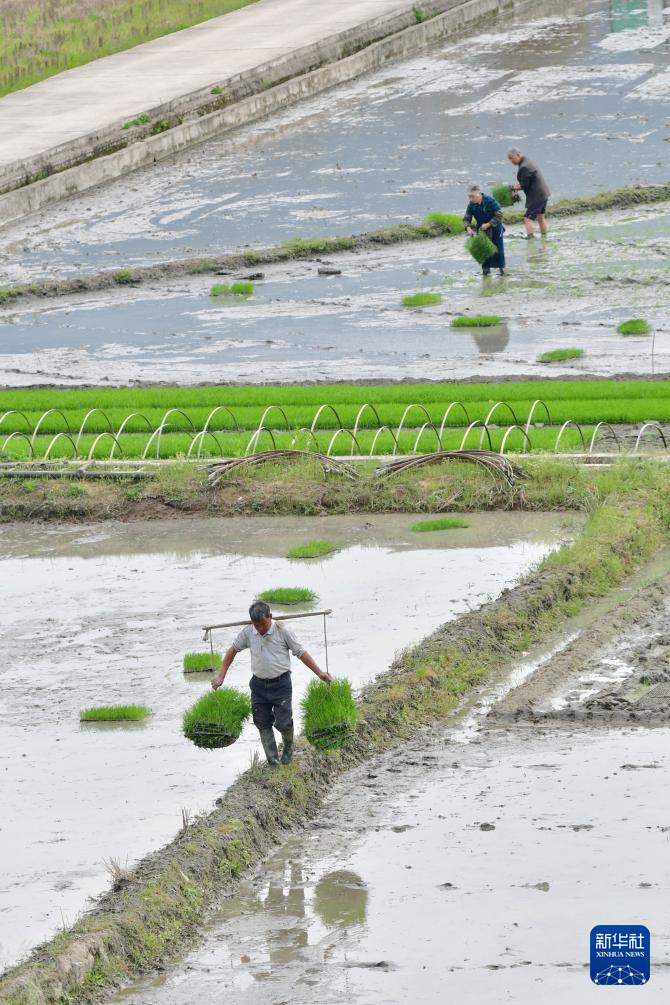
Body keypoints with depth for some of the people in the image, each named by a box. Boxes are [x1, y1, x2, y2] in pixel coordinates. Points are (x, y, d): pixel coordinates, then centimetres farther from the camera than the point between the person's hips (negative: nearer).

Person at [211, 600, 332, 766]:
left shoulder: (282, 631, -12)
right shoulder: (248, 632, -3)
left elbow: (301, 653, -6)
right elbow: (233, 650, 11)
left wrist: (320, 673, -11)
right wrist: (221, 676, 11)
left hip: (280, 683, -4)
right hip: (259, 684, 4)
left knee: (283, 722, -8)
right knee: (263, 724, 4)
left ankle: (288, 747, 25)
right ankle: (272, 762, 14)